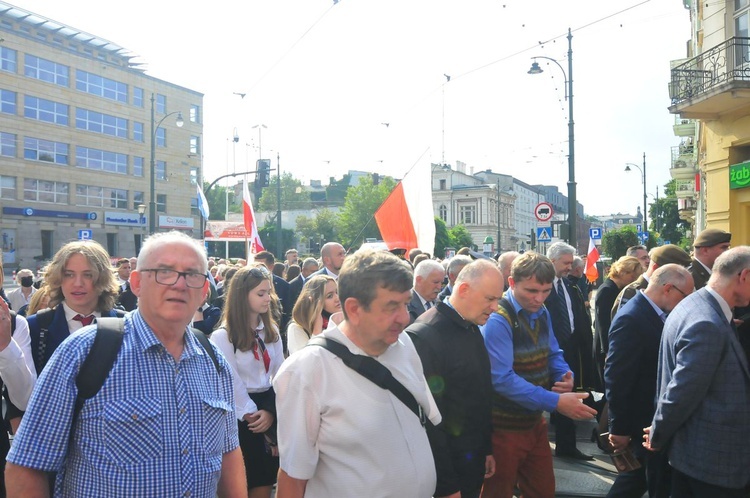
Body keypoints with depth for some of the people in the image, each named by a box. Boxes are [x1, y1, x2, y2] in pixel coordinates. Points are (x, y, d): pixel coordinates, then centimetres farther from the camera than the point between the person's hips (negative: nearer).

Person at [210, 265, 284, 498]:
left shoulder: (271, 330, 6)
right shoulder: (222, 337, -12)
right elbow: (232, 383, -11)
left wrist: (271, 411, -7)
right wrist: (253, 415, -7)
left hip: (270, 406, 5)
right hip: (242, 415, -5)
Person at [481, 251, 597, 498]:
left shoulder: (541, 313, 4)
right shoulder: (497, 320, -23)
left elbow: (552, 354, 13)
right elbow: (502, 379, -28)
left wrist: (566, 376, -10)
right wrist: (556, 402, -31)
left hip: (534, 422, 8)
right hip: (504, 428, -8)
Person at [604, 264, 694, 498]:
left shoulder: (655, 314, 4)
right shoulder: (631, 319, -25)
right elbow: (617, 378, -24)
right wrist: (620, 428, -20)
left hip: (656, 417, 9)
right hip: (643, 421, -9)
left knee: (639, 476, 23)